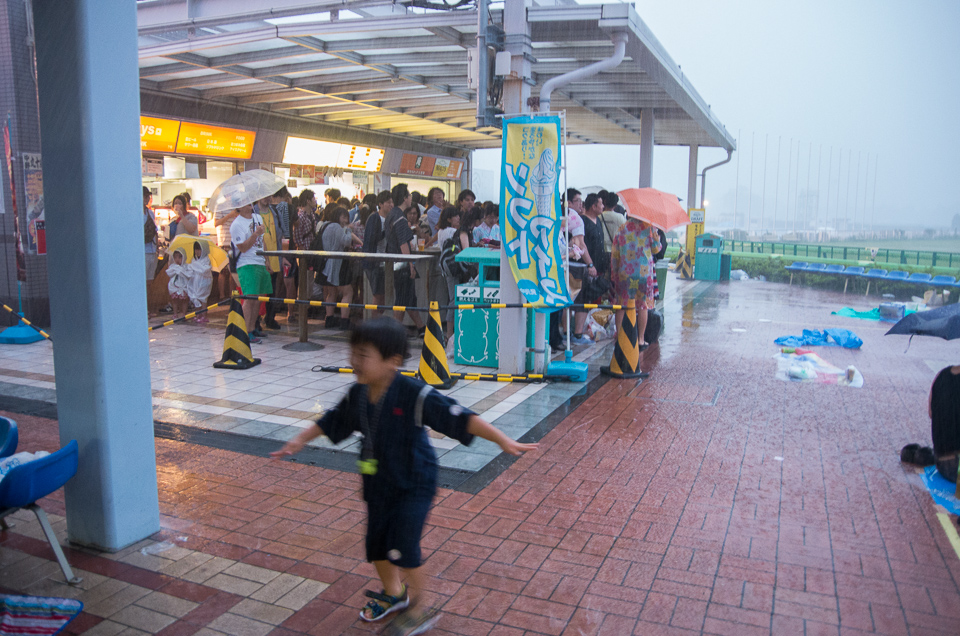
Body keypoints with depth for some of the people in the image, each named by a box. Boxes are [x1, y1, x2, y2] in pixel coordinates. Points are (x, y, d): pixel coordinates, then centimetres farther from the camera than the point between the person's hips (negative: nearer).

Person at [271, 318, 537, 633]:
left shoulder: (415, 395, -28)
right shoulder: (357, 396, -8)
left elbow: (459, 417, -31)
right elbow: (332, 421, 11)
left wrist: (502, 440, -35)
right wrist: (300, 440, 19)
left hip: (414, 483, -6)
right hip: (378, 483, 6)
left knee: (402, 548, -12)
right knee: (376, 545, 16)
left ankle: (416, 606, 15)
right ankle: (393, 593, 46)